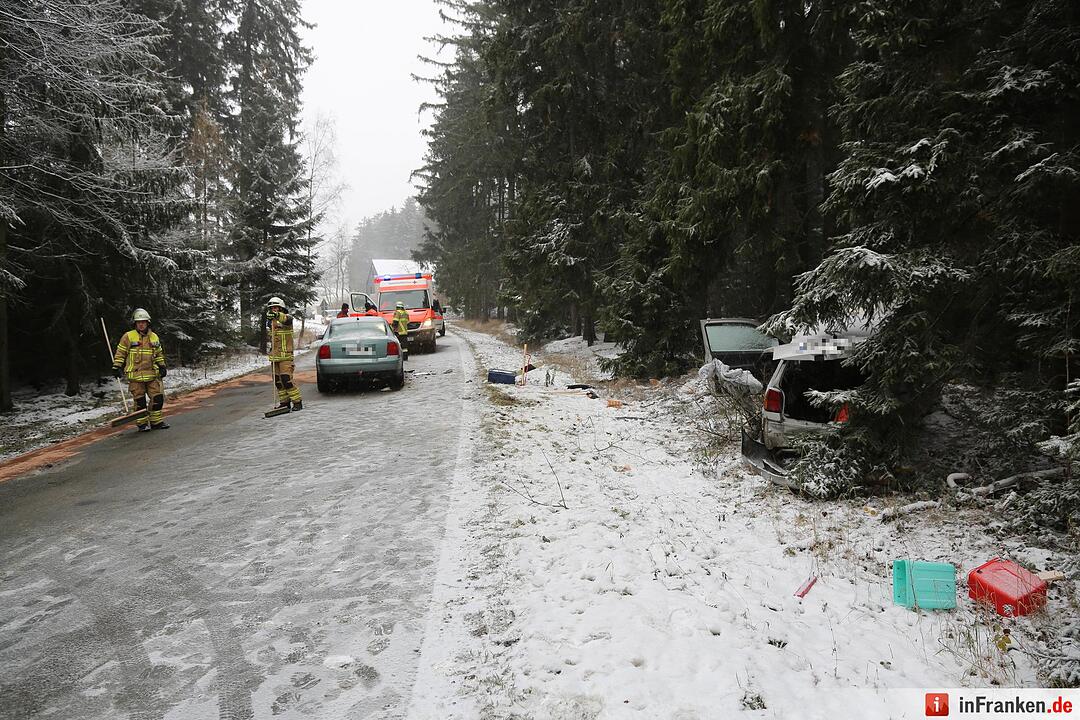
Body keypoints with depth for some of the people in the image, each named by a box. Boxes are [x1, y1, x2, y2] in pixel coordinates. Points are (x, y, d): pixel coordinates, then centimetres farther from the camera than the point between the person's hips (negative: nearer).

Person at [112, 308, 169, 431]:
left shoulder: (154, 337, 12)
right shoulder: (128, 336, -1)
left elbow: (159, 354, 21)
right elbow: (120, 353, 2)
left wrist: (162, 366, 15)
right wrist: (117, 367, -3)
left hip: (152, 374, 4)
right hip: (135, 375, -4)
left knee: (158, 397, 2)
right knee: (140, 400, 1)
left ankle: (156, 421, 14)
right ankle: (142, 424, 11)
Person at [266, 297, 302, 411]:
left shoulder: (286, 318, -7)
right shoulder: (271, 321, 16)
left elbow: (288, 319, -34)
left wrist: (277, 315, -51)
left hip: (285, 356, -8)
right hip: (274, 356, 8)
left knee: (286, 380, -14)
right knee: (277, 381, 8)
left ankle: (297, 402, -6)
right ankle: (284, 402, 17)